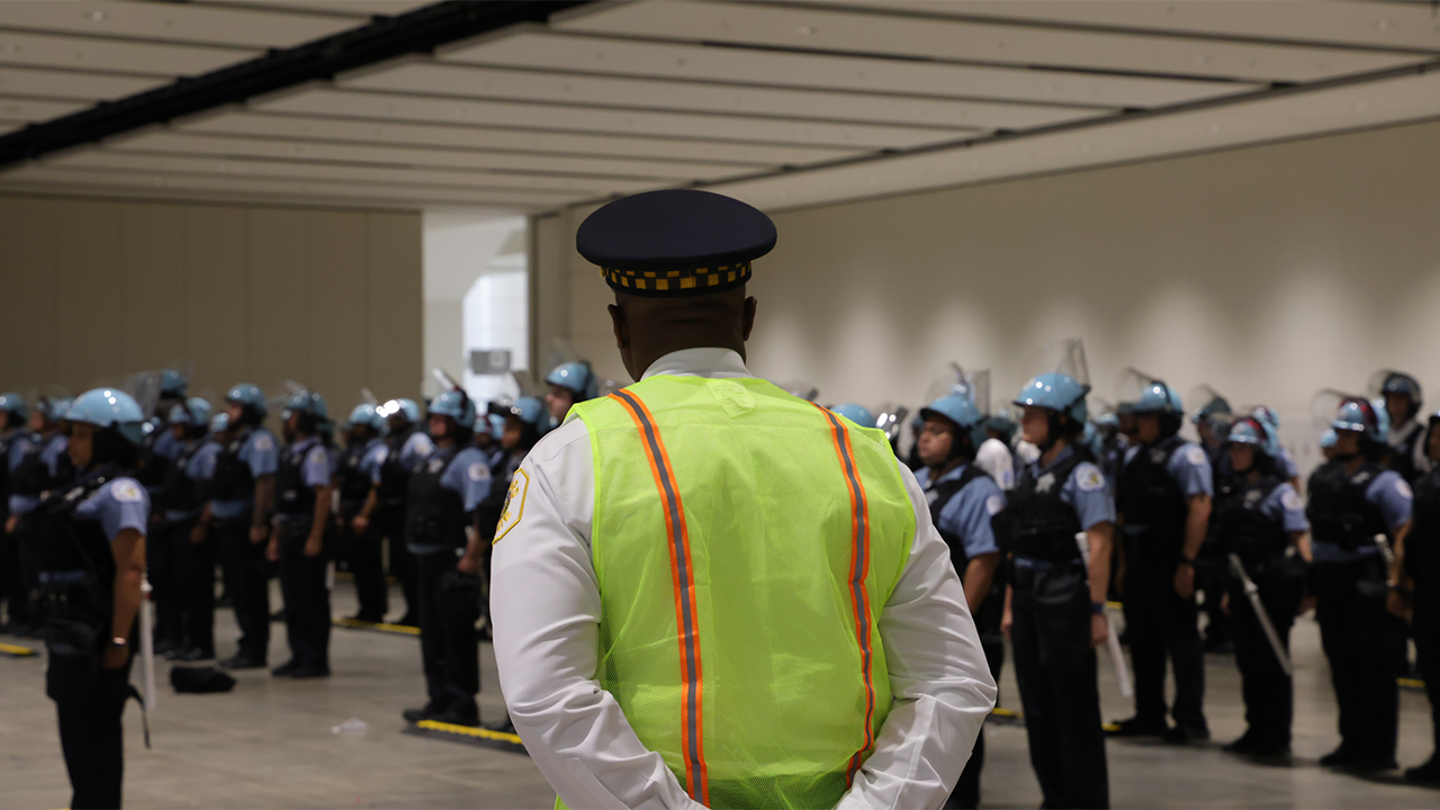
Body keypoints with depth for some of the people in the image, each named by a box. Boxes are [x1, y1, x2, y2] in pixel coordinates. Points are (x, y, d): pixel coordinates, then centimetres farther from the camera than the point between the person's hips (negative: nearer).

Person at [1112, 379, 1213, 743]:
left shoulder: (1187, 455, -9)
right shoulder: (1134, 456, 16)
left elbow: (1200, 509, -18)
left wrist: (1187, 562, -23)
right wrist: (1121, 562, 16)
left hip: (1169, 565, -8)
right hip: (1138, 563, 8)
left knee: (1182, 641, -4)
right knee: (1143, 642, 12)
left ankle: (1191, 720, -1)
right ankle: (1149, 716, 21)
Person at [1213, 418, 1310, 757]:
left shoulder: (1280, 491, -7)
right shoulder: (1230, 490, 12)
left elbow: (1300, 539, -12)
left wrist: (1306, 584, -21)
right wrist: (1230, 589, 18)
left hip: (1274, 586, -7)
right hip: (1242, 586, 7)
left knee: (1272, 660, -1)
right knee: (1247, 661, 10)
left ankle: (1277, 736, 7)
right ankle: (1256, 731, 20)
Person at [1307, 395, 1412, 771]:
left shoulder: (1385, 483, -9)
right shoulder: (1323, 478, 13)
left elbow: (1404, 536, -16)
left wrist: (1396, 585, -25)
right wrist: (1311, 581, 18)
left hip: (1367, 584, -7)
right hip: (1331, 584, 7)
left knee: (1375, 669, -2)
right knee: (1343, 667, 12)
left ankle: (1379, 750, 4)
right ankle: (1352, 743, 23)